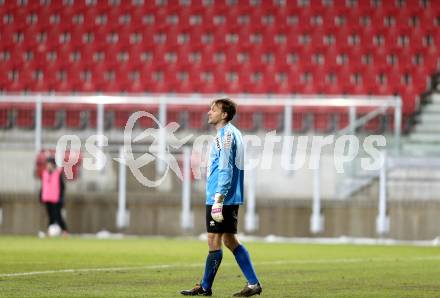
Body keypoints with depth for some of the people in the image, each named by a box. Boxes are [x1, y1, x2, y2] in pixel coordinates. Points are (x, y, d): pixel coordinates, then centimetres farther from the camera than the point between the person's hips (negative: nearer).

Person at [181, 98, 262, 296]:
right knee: (230, 240, 12)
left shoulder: (226, 134, -13)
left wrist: (218, 200, -22)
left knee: (214, 241, -3)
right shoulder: (232, 132, 17)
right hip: (233, 199, 10)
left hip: (221, 198, -10)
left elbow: (225, 170, -20)